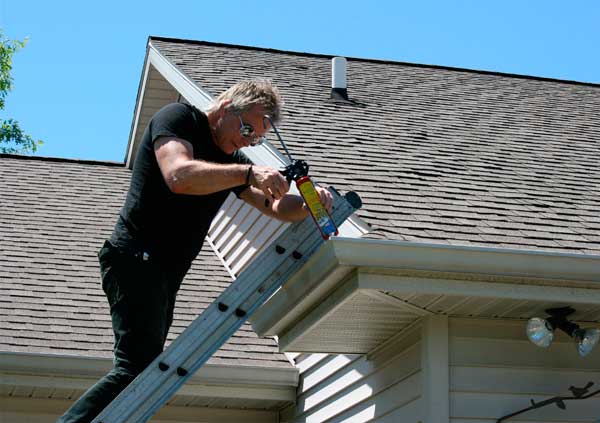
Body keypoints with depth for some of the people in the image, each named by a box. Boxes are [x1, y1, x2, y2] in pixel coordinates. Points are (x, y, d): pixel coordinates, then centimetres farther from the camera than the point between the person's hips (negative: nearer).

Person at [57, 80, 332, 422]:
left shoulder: (232, 159, 19)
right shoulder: (179, 118, -5)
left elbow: (279, 207, 14)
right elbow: (179, 176, -25)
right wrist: (248, 173, -29)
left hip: (167, 272, 10)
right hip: (137, 259, -9)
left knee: (146, 371, 5)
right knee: (138, 367, -22)